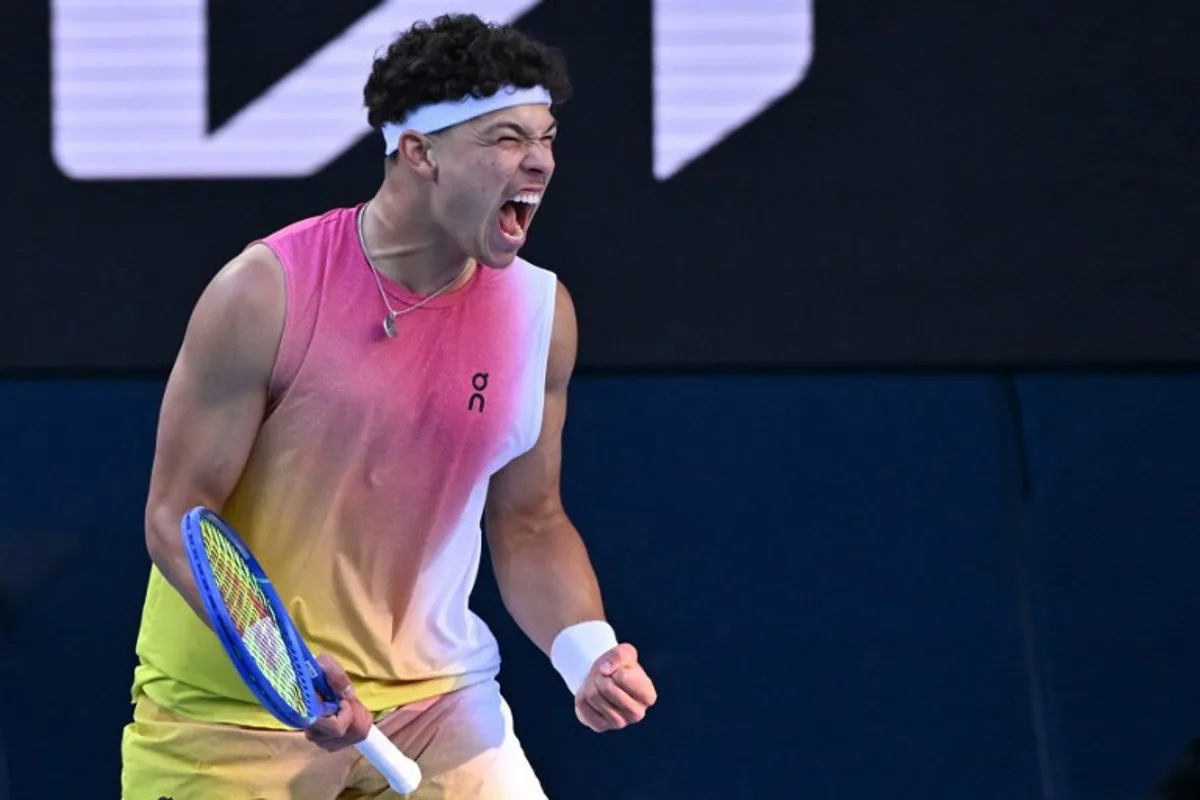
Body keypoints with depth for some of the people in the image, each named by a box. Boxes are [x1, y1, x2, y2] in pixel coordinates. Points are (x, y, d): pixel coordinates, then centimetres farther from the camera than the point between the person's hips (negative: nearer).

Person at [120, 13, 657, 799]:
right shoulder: (266, 293, -16)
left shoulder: (541, 311, -2)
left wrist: (586, 650, -10)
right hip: (233, 712, -3)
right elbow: (178, 516, -13)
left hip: (435, 700, 3)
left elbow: (529, 524, 8)